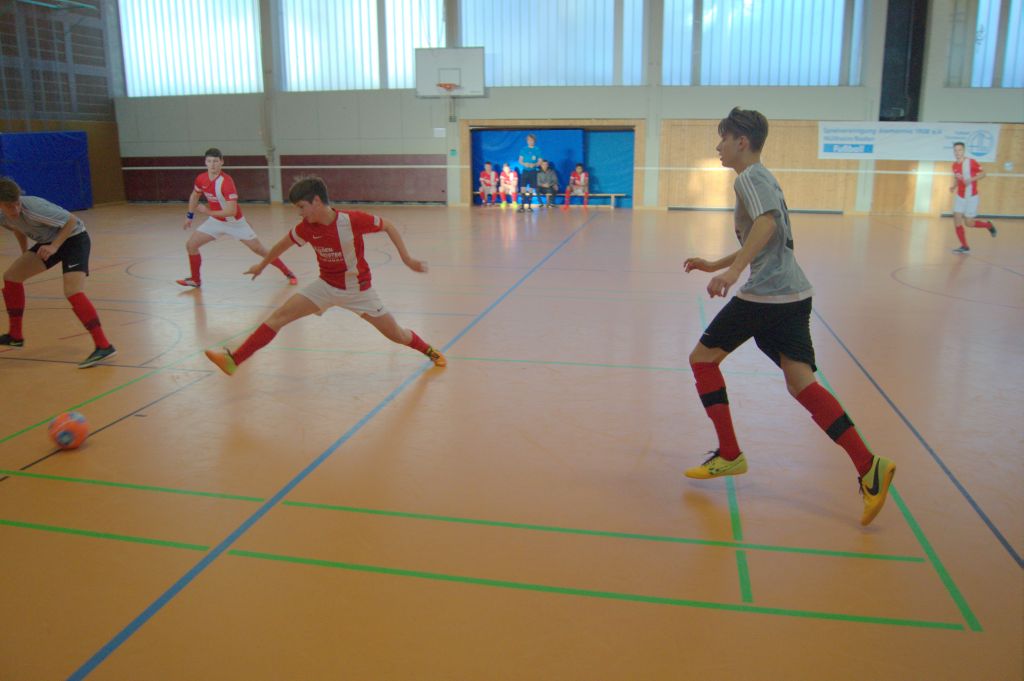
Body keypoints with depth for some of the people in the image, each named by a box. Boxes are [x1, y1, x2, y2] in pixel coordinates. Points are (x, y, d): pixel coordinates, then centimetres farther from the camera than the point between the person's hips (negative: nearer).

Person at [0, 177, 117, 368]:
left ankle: (103, 346, -30)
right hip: (49, 242, 8)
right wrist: (25, 256, 17)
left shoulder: (34, 208, -30)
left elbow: (71, 221, -23)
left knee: (72, 291, -26)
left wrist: (54, 247, -30)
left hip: (73, 238, -8)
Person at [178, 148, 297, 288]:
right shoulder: (201, 179, -9)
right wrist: (190, 216, 15)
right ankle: (195, 280, 16)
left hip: (235, 222, -6)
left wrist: (209, 212, -26)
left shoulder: (226, 182, -29)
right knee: (191, 245, -1)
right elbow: (194, 196, 14)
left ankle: (289, 273, 6)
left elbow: (232, 211, -33)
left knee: (260, 250, -5)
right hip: (215, 221, 6)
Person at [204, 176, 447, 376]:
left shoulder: (353, 220, -24)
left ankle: (430, 351, 33)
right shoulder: (307, 228, -11)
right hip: (326, 286, 3)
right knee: (279, 316, -9)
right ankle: (233, 360, -8)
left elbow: (388, 226, -10)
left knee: (397, 335, 2)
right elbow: (284, 243, 9)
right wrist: (262, 264, 24)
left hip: (358, 289, -3)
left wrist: (407, 259, -13)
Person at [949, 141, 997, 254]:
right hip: (960, 197, 5)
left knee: (969, 223, -1)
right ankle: (965, 247, 1)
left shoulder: (971, 162, -13)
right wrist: (953, 187, -1)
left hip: (971, 197, -5)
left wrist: (971, 179, -23)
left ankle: (988, 225, 31)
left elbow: (983, 174, -7)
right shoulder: (954, 165, 3)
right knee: (957, 219, -8)